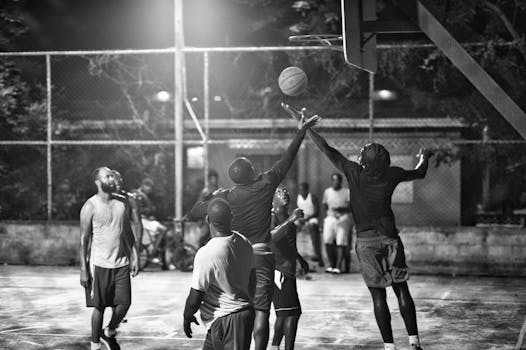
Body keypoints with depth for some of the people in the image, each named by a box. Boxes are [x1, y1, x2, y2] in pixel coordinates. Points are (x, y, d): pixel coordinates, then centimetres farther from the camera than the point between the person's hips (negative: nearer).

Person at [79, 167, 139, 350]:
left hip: (121, 264, 5)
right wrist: (83, 270, -11)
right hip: (100, 264, -5)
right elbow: (84, 239, -7)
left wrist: (134, 258, 9)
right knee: (99, 306, 1)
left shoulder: (120, 205, 10)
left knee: (124, 303, 0)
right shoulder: (90, 206, -6)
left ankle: (109, 333, 25)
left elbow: (128, 234, 17)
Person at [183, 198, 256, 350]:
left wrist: (187, 316, 2)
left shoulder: (206, 254, -23)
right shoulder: (244, 243, -1)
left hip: (223, 319, -8)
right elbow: (252, 281, 13)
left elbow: (195, 297, -16)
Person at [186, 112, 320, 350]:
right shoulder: (264, 185, -6)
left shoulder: (224, 199, -4)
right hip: (262, 256, -2)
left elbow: (191, 215, 5)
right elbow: (287, 160, 3)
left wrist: (211, 196, 22)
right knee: (261, 311, -6)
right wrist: (301, 132, 12)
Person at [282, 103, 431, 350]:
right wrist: (424, 159, 38)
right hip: (389, 237, 2)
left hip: (366, 241, -2)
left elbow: (326, 149, -10)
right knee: (401, 290, 8)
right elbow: (419, 173, 16)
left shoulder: (354, 172, -12)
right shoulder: (392, 175, -3)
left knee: (378, 295, 1)